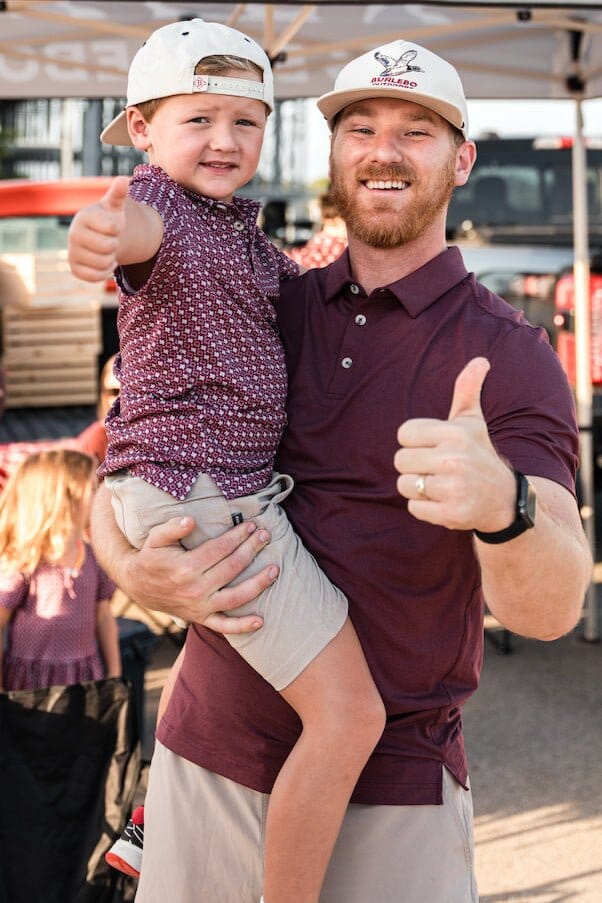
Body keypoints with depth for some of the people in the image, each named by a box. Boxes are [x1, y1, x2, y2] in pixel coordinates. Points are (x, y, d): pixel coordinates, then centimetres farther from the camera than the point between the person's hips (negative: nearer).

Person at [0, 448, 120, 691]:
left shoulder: (91, 556, 4)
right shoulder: (22, 562, -15)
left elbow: (104, 617, 12)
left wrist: (114, 674, 14)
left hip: (85, 678, 6)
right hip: (33, 679, -5)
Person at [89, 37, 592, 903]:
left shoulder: (510, 356, -7)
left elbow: (549, 611, -19)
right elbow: (115, 484, 8)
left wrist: (502, 504, -41)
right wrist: (135, 571, -15)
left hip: (392, 797, -3)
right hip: (205, 758, 3)